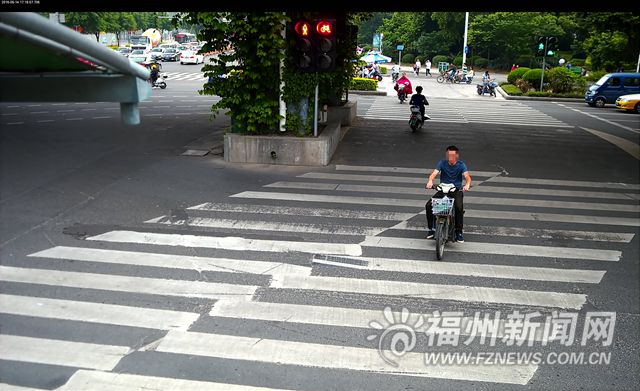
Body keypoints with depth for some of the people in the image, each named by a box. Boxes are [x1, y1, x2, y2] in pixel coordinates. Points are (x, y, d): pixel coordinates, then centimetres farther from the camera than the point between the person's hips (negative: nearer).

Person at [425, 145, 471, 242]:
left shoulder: (461, 164, -3)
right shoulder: (442, 163, -1)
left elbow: (467, 176, -17)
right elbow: (434, 173, -15)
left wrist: (467, 184, -41)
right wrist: (430, 181, -39)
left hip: (457, 190, -2)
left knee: (459, 207, -30)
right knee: (428, 205, -17)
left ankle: (459, 232, -15)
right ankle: (431, 228, 3)